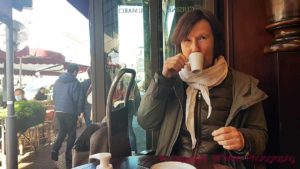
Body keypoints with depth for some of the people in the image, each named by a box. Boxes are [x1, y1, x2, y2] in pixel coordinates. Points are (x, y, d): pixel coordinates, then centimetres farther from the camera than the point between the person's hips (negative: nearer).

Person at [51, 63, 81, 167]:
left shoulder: (57, 81, 6)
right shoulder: (75, 82, -12)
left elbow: (54, 96, 11)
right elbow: (76, 98, -14)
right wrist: (77, 111, 2)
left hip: (58, 111, 6)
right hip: (70, 112, -5)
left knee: (62, 132, 23)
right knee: (71, 134, 7)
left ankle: (55, 150, 6)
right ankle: (68, 158, 12)